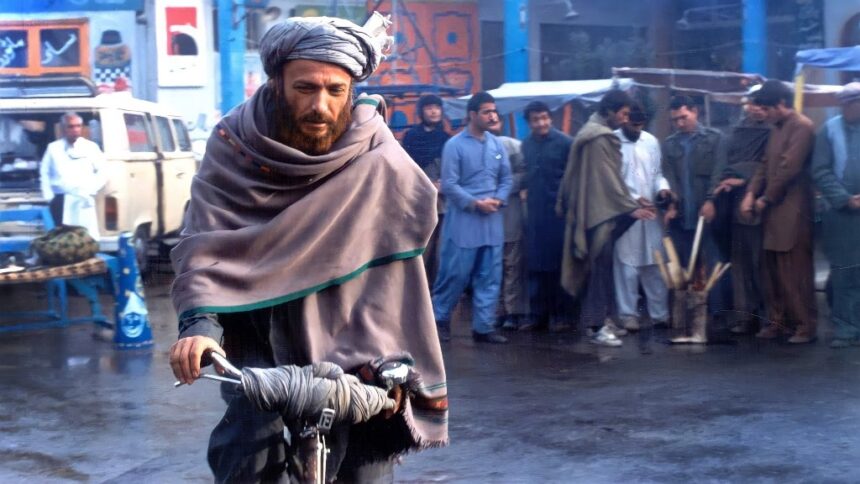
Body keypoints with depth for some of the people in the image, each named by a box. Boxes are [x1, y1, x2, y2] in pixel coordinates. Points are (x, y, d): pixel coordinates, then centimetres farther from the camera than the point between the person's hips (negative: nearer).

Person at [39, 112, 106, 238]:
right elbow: (44, 173, 11)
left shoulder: (91, 147, 7)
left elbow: (102, 172, 6)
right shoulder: (53, 148, 10)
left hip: (83, 201, -1)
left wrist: (91, 190, -5)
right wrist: (49, 196, 2)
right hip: (60, 201, 1)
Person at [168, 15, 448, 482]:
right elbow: (204, 241, -20)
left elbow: (387, 273, -12)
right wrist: (200, 320, -37)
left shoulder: (379, 162, -12)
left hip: (343, 335, 1)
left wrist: (385, 361, -22)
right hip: (258, 319, 0)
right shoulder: (235, 143, -11)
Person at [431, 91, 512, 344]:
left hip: (492, 221, 5)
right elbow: (449, 185, -10)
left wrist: (497, 200, -5)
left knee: (489, 277, 4)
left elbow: (506, 179, 13)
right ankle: (439, 318, 18)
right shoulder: (455, 145, -6)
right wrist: (475, 203, -15)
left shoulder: (497, 145, 9)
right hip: (463, 221, -5)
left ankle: (483, 327, 10)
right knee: (455, 274, -1)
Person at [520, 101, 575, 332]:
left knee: (559, 265, 1)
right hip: (535, 212, 5)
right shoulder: (526, 144, 9)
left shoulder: (565, 142, -7)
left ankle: (562, 315, 8)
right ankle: (538, 314, 14)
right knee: (536, 265, 6)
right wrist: (529, 190, 5)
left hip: (560, 211, -5)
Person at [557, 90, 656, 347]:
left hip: (594, 210, 10)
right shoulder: (600, 139, -15)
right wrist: (631, 208, -14)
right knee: (602, 266, -7)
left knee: (601, 267, 11)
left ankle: (599, 320, 16)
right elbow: (609, 178, -17)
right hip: (600, 211, -10)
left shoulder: (594, 133, 16)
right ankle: (598, 325, -5)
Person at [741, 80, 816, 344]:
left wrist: (766, 198, -10)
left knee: (795, 272, -4)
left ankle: (805, 326, 3)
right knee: (772, 271, 10)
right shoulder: (777, 129, 17)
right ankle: (779, 321, 18)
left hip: (792, 212, -9)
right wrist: (751, 193, 2)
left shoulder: (801, 126, -12)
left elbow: (790, 168, -17)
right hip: (773, 211, 9)